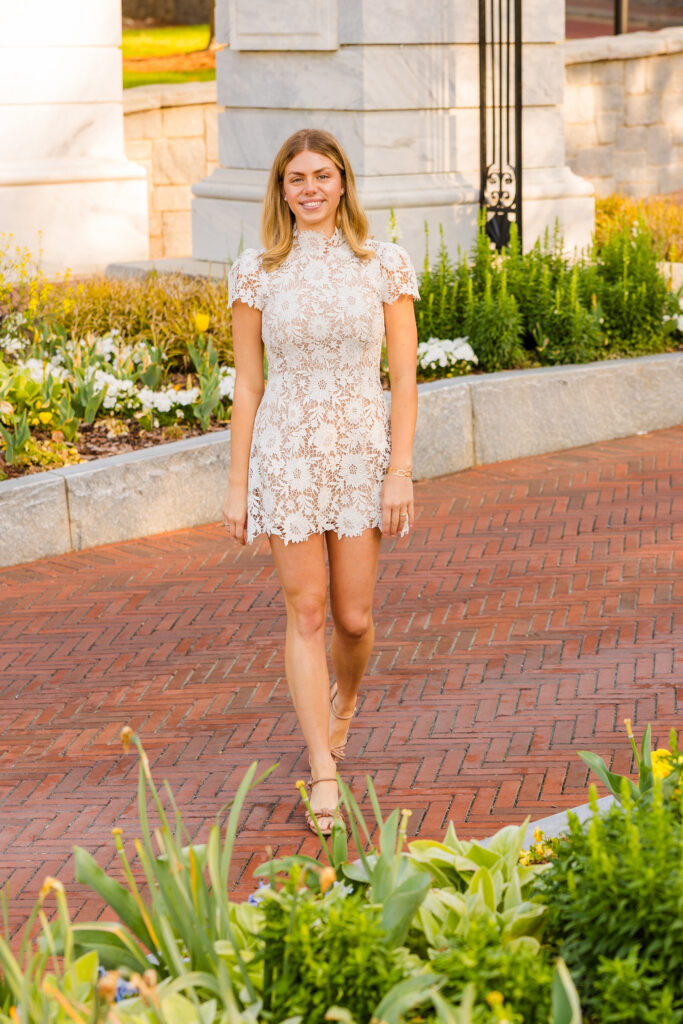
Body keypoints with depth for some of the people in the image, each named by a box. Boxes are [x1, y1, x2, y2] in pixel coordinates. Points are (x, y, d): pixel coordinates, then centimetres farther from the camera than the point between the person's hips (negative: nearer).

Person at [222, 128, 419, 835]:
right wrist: (237, 485, 1)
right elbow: (247, 386, 3)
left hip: (362, 452, 1)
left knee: (353, 617, 5)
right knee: (305, 610, -3)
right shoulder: (256, 272, 1)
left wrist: (400, 472, -7)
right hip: (286, 452, 0)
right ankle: (324, 774, 1)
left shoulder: (384, 265, 0)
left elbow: (404, 376, 0)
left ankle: (342, 702, 39)